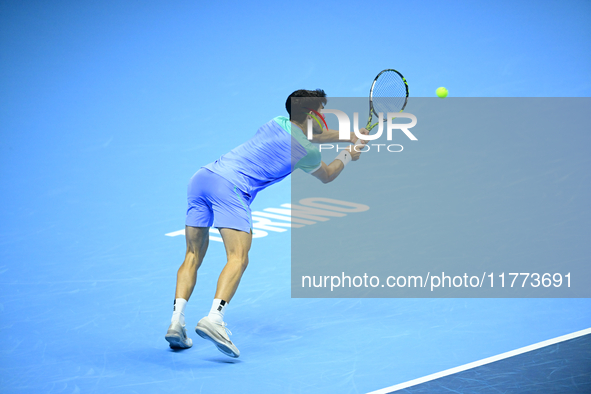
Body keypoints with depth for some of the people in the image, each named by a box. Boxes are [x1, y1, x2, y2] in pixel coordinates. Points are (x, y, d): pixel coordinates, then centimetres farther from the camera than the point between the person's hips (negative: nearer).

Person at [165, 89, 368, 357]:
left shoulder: (278, 123, 24)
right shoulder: (307, 152, 6)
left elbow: (311, 134, 46)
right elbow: (327, 176, 31)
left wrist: (349, 135, 55)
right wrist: (348, 155, 49)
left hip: (202, 176, 7)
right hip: (230, 186, -7)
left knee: (193, 256, 11)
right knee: (238, 258, -14)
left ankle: (176, 322, -2)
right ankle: (213, 320, -35)